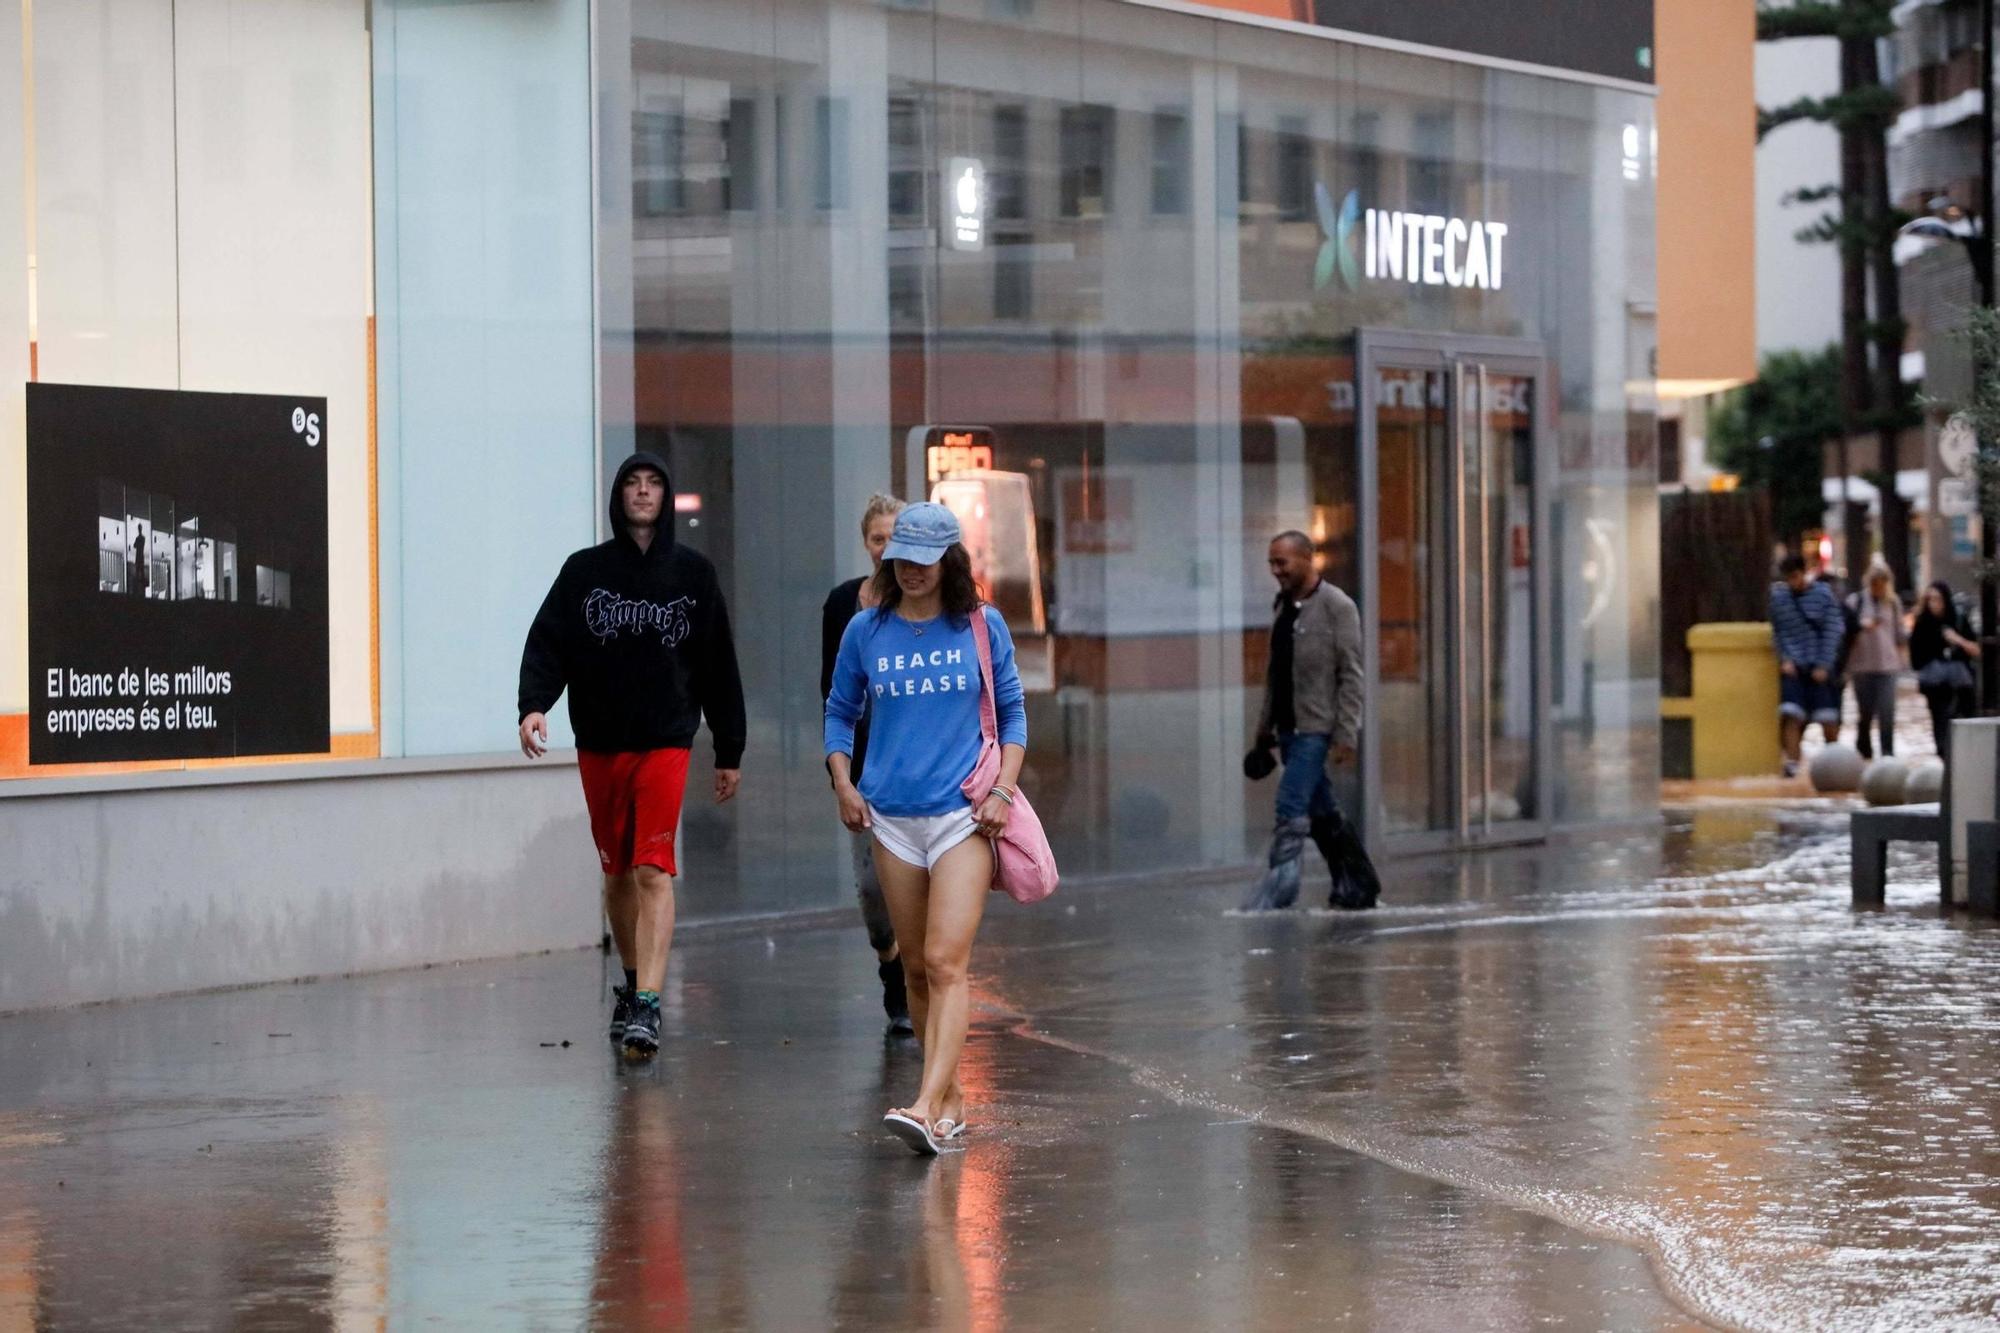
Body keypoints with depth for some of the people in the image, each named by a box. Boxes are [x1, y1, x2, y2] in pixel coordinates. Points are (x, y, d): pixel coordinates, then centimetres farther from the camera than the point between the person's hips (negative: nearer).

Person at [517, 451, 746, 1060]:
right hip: (599, 742, 2)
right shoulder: (584, 570, 5)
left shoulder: (693, 573, 5)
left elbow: (719, 667, 9)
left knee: (653, 872, -13)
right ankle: (632, 981, 31)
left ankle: (646, 1003, -20)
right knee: (617, 871, 12)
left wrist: (729, 751, 9)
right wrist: (534, 703, -22)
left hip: (666, 742, -2)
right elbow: (547, 643, -3)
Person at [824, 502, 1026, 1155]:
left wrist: (1003, 788, -3)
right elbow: (840, 711, 16)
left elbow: (1012, 710, 9)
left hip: (963, 814, -3)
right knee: (916, 967, 9)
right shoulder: (866, 631, 5)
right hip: (892, 817, 3)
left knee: (946, 962, -15)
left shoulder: (982, 627, 1)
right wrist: (843, 784, 2)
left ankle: (928, 1106, -25)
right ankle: (951, 1097, 22)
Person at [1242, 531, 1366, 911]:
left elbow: (1351, 676, -12)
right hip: (1290, 729, 8)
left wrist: (1346, 735, -17)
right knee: (1321, 815, 12)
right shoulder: (1285, 607, 13)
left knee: (1291, 809, -15)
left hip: (1316, 729, -8)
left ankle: (1280, 885, -14)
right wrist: (1265, 727, 17)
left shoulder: (1337, 607, -9)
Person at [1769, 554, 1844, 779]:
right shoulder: (1778, 596, 4)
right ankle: (1792, 762, -15)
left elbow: (1832, 631, -2)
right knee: (1791, 714, -15)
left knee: (1828, 718, -1)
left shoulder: (1823, 594, 0)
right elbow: (1777, 632, 8)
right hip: (1793, 667, 1)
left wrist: (1823, 665, -9)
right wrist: (1785, 659, -6)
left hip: (1819, 667, -1)